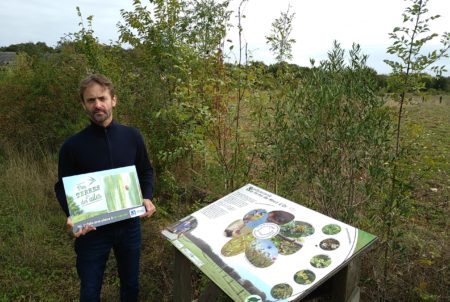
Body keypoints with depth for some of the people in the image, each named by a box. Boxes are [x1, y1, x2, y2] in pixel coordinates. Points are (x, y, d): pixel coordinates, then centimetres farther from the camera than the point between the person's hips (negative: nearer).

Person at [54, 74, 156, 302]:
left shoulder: (132, 136, -5)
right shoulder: (73, 146, -11)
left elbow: (145, 171, 7)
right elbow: (62, 187, -3)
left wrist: (147, 198, -10)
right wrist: (71, 215, -21)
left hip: (129, 226, 2)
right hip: (91, 230, -2)